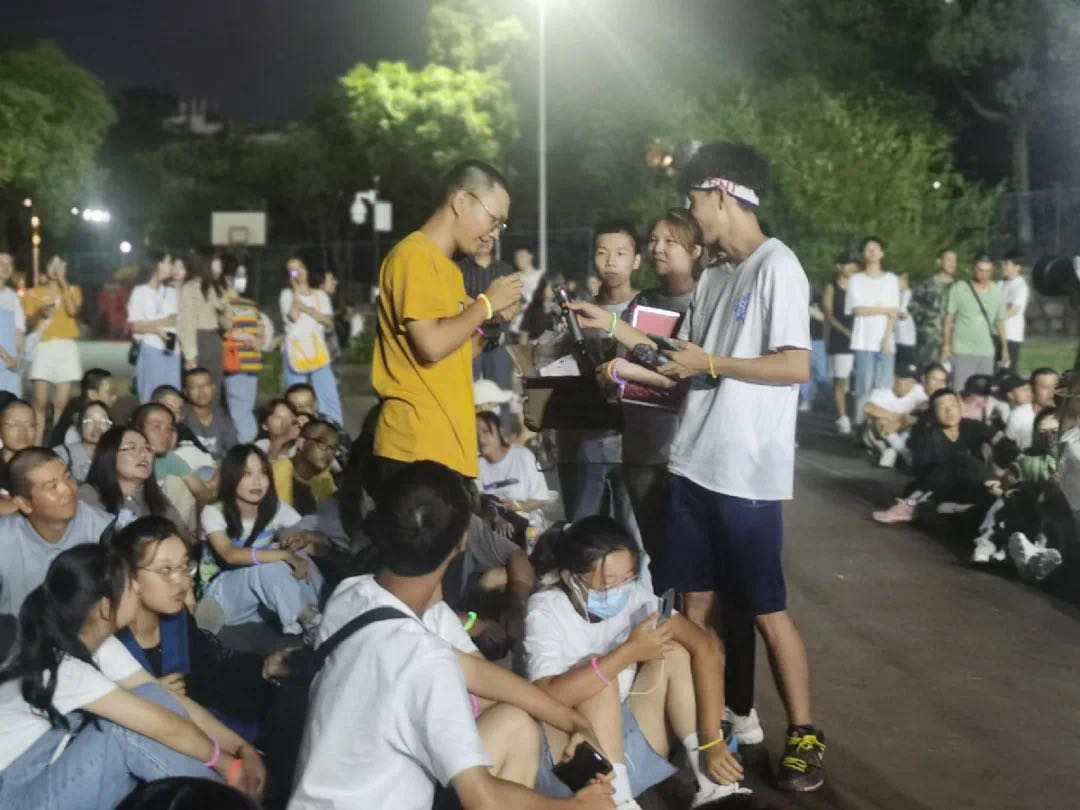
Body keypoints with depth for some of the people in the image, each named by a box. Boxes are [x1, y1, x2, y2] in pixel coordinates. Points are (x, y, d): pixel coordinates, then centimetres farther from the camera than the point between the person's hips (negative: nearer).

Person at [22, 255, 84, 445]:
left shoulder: (73, 290, 12)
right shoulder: (34, 293, 10)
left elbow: (73, 311, -9)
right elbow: (28, 324, 6)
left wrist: (63, 283, -6)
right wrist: (39, 313, -13)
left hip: (67, 348, 1)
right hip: (44, 348, -1)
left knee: (61, 404, -2)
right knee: (40, 402, -10)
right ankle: (37, 446, -9)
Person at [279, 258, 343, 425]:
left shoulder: (319, 295, 14)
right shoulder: (287, 294, 5)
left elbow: (329, 321, 3)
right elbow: (293, 317, -12)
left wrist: (308, 309, -8)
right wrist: (296, 290, -8)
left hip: (317, 350, 2)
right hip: (295, 351, -2)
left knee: (330, 398, -8)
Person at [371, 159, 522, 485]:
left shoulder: (447, 267, 20)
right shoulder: (414, 257, -10)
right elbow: (432, 346, -20)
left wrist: (492, 320, 10)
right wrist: (486, 303, -7)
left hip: (447, 444, 10)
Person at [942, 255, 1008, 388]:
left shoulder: (997, 292, 7)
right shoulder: (958, 289, -2)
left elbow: (1000, 322, 15)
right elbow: (949, 318, 0)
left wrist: (1005, 348, 15)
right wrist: (946, 346, -4)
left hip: (987, 351, 3)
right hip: (962, 351, -3)